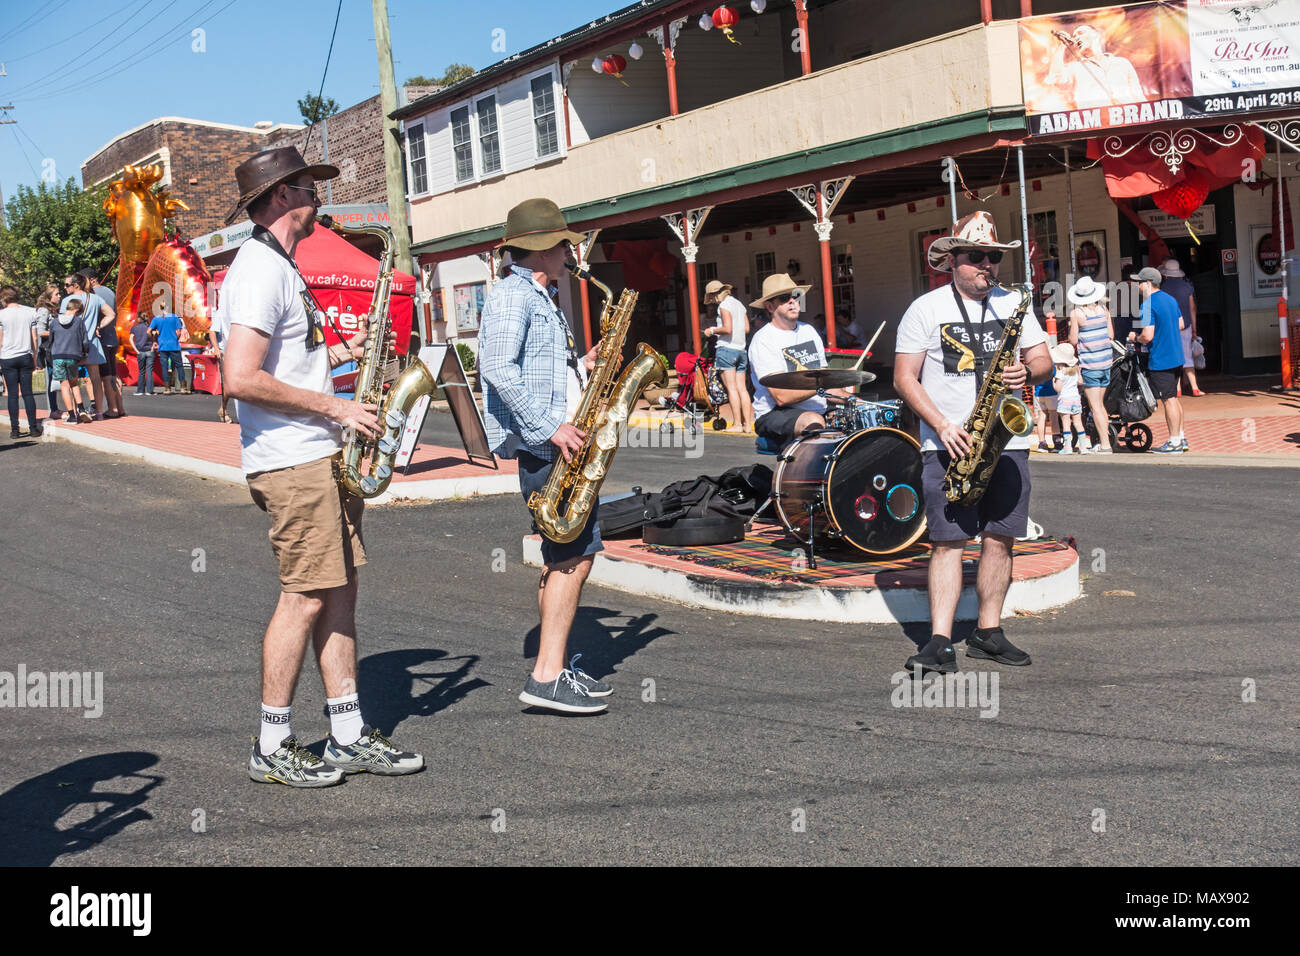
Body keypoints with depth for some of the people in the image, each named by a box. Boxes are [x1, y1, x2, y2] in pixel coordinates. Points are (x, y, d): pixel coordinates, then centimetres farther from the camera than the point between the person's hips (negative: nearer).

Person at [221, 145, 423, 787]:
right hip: (292, 462, -10)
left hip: (320, 456, 10)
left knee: (338, 590, 10)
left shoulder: (280, 267, 19)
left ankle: (348, 737, 17)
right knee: (305, 598, -4)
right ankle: (272, 748, 9)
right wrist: (335, 407, -17)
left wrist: (342, 352, 11)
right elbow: (241, 379, -24)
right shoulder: (260, 270, -14)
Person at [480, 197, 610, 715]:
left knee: (567, 556, 12)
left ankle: (555, 665, 19)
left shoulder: (542, 298, 23)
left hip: (563, 444, 11)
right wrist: (550, 427, -22)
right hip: (543, 445, -11)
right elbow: (499, 369, -22)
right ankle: (547, 676, -9)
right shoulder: (511, 295, -9)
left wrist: (582, 366, 12)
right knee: (574, 555, -12)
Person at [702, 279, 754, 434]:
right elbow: (747, 329, 16)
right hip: (741, 350, 8)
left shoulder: (724, 305, -7)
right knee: (742, 388, 5)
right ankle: (748, 424, 2)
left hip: (727, 348, -8)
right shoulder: (739, 304, 17)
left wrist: (713, 331, -1)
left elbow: (727, 329, -17)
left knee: (731, 388, -7)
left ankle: (737, 424, -9)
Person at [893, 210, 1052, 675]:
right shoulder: (926, 309, 0)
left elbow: (1043, 359, 14)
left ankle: (988, 632, 17)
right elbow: (905, 379, -3)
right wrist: (941, 425, -14)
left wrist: (1028, 373, -10)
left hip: (1007, 442, 4)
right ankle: (940, 643, -7)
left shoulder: (1014, 303, 12)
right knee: (948, 541, -8)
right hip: (949, 445, -4)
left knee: (1000, 539, 6)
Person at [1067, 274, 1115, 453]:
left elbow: (1073, 341, -6)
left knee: (1095, 407, -3)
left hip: (1089, 364, -6)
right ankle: (1103, 441, 19)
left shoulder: (1076, 313, -10)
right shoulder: (1103, 308, 4)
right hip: (1106, 361, 6)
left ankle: (1105, 445, -5)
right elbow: (1111, 335, 8)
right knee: (1101, 405, 16)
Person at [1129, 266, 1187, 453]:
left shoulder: (1148, 305, -18)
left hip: (1160, 361, -9)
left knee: (1169, 400, -4)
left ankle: (1174, 443, 0)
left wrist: (1135, 337, -4)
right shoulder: (1171, 299, 11)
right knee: (1174, 398, 17)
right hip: (1176, 357, 9)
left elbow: (1147, 336, -23)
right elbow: (1180, 325, 19)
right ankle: (1181, 437, 23)